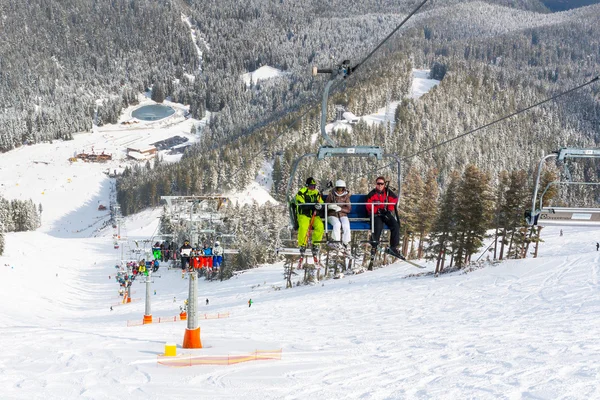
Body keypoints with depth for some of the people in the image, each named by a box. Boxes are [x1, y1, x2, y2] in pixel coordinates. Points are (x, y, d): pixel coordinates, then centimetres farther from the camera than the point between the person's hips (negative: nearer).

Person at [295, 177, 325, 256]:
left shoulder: (317, 193, 14)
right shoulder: (301, 192, -1)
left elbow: (322, 204, 7)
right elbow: (302, 205, -14)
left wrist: (320, 206, -20)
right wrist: (313, 205, -28)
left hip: (315, 215, 4)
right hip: (303, 215, -4)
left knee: (320, 226, -26)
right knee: (303, 226, -33)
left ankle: (315, 244, -11)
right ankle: (302, 245, -16)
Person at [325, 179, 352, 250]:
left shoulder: (346, 196, 6)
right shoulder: (331, 195, 4)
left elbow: (349, 209, 2)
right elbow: (326, 206, 6)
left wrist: (340, 209, -16)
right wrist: (330, 206, -17)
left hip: (343, 215, 1)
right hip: (333, 215, -1)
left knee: (346, 225, -31)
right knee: (337, 224, -35)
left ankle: (345, 242, -17)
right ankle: (336, 241, -28)